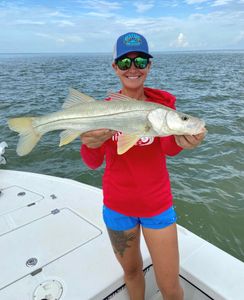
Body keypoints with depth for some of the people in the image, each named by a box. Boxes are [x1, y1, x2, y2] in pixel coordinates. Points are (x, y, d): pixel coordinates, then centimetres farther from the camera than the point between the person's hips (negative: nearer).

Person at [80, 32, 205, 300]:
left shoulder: (162, 103, -8)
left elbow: (168, 148, -24)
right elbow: (92, 163, -14)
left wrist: (180, 141, -48)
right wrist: (90, 145, -37)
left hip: (157, 205, -1)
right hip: (117, 206, 1)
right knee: (131, 270, 22)